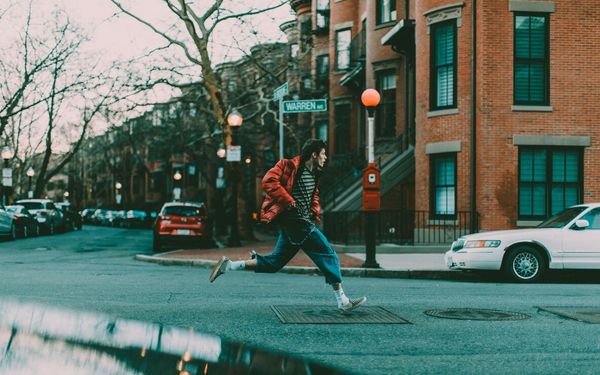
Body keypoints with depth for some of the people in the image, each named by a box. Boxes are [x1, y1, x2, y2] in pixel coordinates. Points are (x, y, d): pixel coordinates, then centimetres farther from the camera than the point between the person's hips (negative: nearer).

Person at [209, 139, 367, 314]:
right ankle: (343, 301, -6)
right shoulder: (288, 166, -8)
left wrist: (315, 211, 11)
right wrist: (290, 202, -21)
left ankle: (228, 265, 16)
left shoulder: (314, 174, 18)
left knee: (274, 262, 12)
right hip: (296, 221, -10)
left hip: (304, 222, 10)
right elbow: (268, 182, -19)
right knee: (328, 255, -9)